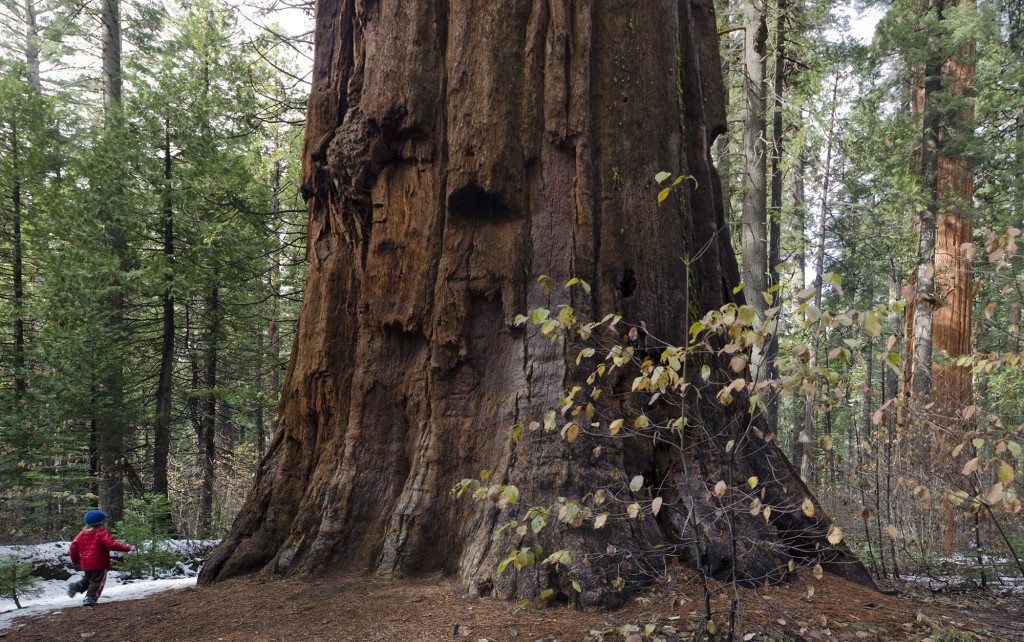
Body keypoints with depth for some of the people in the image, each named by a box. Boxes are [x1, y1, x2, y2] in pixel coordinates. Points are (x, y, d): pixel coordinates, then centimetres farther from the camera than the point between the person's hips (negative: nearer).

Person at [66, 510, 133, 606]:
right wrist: (126, 548, -20)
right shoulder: (102, 533, -13)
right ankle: (90, 598, -7)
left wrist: (74, 560, 23)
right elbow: (111, 544, -24)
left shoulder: (83, 533, 8)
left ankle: (76, 586, 5)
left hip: (86, 564, 7)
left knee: (88, 579, 26)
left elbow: (74, 545, 9)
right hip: (99, 563, -7)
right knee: (97, 581, 2)